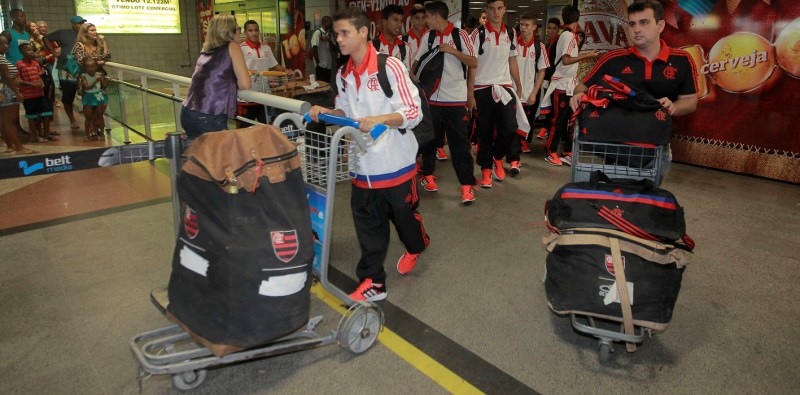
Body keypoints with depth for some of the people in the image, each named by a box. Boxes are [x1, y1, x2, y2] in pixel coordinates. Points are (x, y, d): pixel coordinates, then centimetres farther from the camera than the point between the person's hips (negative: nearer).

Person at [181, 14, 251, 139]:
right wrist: (232, 83, 15)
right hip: (210, 117, -7)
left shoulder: (205, 49, 20)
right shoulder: (232, 46, 3)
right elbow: (245, 84, -3)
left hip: (187, 113, 7)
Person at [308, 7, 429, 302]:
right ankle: (372, 282, 20)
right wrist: (325, 112, -3)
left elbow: (414, 112, -17)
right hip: (363, 165, 5)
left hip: (395, 162, -5)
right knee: (367, 225, 8)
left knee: (404, 214, 15)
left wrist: (380, 119, -33)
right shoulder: (343, 74, 6)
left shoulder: (390, 66, -15)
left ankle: (415, 247, 48)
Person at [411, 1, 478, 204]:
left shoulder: (460, 35, -4)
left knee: (459, 142, -4)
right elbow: (418, 62, 15)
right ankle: (427, 175, 29)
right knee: (430, 138, 11)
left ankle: (467, 185, -1)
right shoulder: (428, 37, 8)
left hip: (456, 98, -4)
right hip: (432, 97, 4)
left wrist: (453, 50, -16)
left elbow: (473, 63, -6)